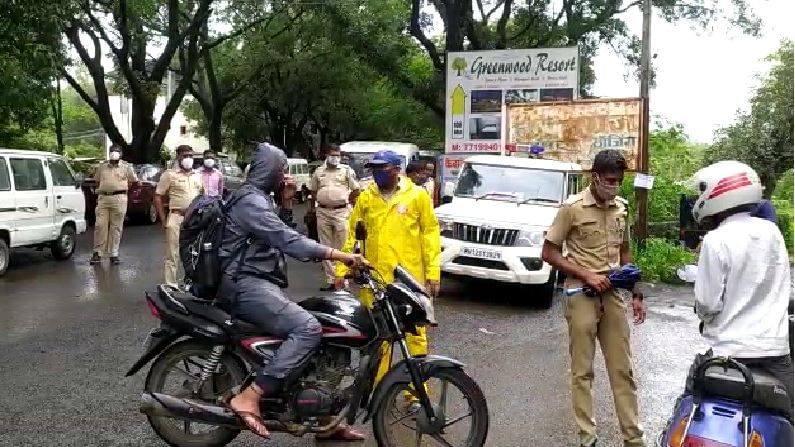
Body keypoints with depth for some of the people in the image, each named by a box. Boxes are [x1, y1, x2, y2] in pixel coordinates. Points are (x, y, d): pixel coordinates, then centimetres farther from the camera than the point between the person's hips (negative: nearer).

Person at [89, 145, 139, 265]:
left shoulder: (127, 167, 5)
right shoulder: (102, 166, 13)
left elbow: (134, 181, 10)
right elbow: (97, 181, 22)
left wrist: (122, 187, 7)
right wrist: (101, 190, 11)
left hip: (119, 198, -2)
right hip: (103, 198, 2)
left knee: (116, 228, 1)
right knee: (99, 225, -2)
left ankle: (114, 254, 8)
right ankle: (97, 253, 5)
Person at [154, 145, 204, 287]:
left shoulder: (197, 176, 12)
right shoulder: (170, 174, -2)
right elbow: (158, 197, -3)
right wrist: (164, 220, -7)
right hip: (176, 218, -5)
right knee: (173, 254, -2)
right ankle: (171, 286, 4)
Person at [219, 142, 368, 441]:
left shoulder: (259, 198, 22)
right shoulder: (251, 200, -13)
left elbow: (280, 241, 24)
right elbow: (288, 240, -24)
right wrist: (339, 255, -27)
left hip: (259, 282, 11)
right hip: (247, 284, -11)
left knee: (307, 328, 6)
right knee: (308, 328, -27)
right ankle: (250, 397, -25)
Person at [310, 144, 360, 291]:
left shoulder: (347, 170, 2)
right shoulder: (319, 171, 10)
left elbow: (355, 189, 5)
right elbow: (313, 190, 20)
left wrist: (345, 200, 3)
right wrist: (320, 200, 10)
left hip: (341, 212, -3)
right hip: (323, 212, 4)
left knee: (342, 246, -5)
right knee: (326, 247, 7)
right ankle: (330, 280, 14)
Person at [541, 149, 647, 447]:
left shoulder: (621, 208, 8)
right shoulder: (572, 207, -9)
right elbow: (548, 253, -8)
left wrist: (636, 294, 13)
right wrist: (586, 275, -16)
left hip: (613, 294, 5)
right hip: (582, 296, -5)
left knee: (623, 369, 10)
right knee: (582, 371, 4)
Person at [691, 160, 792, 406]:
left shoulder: (716, 240, -16)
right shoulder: (772, 231, 2)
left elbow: (708, 304, -14)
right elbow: (783, 286, 12)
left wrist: (703, 314, 7)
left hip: (732, 350, -5)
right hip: (776, 345, 5)